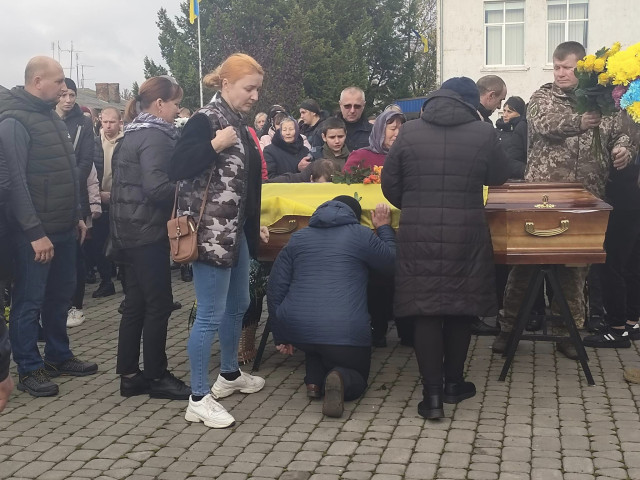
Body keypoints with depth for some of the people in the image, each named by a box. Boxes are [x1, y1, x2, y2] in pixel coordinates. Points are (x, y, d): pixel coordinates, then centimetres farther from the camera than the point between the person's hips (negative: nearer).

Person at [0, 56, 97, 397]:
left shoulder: (51, 116, 13)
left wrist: (77, 216, 16)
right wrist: (35, 232, -21)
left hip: (64, 229, 8)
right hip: (35, 233, -8)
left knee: (61, 295, 16)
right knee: (29, 302, 2)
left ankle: (58, 356, 30)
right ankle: (28, 370, 12)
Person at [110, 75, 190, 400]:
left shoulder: (133, 133, 14)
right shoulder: (155, 136, -15)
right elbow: (156, 187, -26)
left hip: (127, 230, 10)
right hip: (148, 231, -10)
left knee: (136, 303, 13)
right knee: (158, 304, 0)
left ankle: (129, 375, 19)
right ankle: (156, 377, 8)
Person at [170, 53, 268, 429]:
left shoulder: (239, 123, 14)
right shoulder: (206, 120, -12)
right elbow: (178, 169, -20)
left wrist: (255, 226, 23)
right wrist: (215, 145, -27)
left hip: (236, 230, 10)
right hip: (210, 232, -10)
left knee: (238, 306, 20)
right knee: (211, 315, -6)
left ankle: (230, 374, 38)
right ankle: (199, 399, 3)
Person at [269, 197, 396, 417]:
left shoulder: (298, 238, 16)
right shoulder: (360, 235, 4)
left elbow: (275, 289, 14)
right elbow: (393, 263, 16)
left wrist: (281, 336, 21)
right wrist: (384, 229, 30)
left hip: (298, 330, 4)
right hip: (345, 332, -4)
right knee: (357, 378, 19)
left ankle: (315, 379, 8)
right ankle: (340, 378, -17)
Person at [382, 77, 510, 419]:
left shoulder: (409, 132, -1)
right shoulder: (484, 133, -4)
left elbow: (389, 184, 4)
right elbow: (499, 177, 9)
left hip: (417, 235, 0)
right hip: (466, 234, 0)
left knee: (426, 312, 4)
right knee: (461, 306, 15)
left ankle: (432, 395, 2)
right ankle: (453, 384, 27)